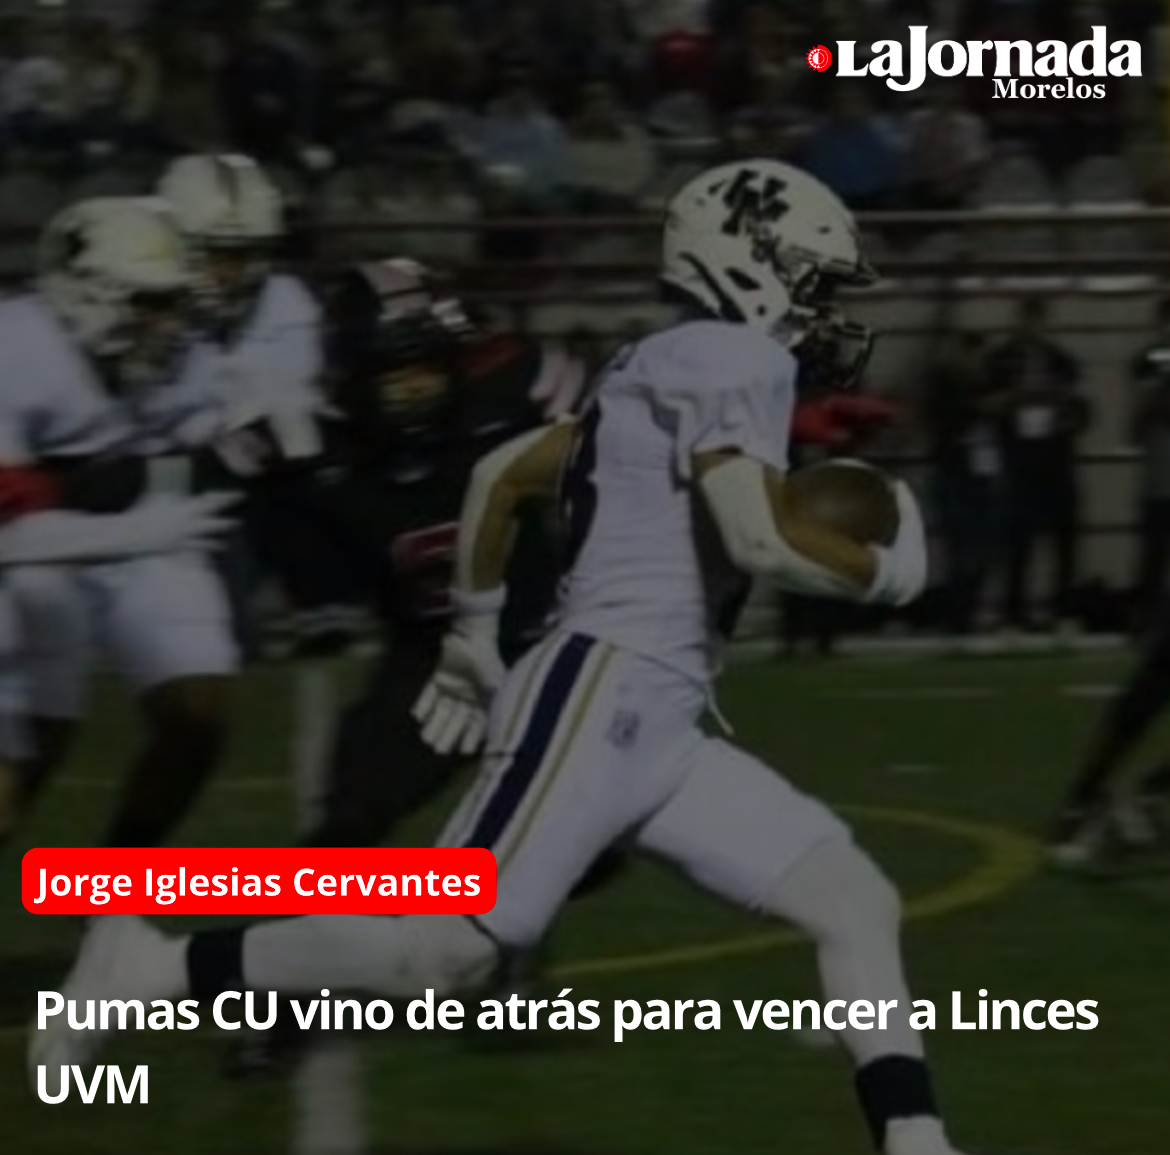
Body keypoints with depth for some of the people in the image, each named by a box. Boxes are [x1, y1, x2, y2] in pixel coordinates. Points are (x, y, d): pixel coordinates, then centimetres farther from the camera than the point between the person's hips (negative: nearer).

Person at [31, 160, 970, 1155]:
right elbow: (760, 534, -20)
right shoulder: (735, 359, -7)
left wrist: (476, 634, 35)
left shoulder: (662, 368, 20)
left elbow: (504, 474, 26)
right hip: (602, 696, -10)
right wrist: (883, 572, -2)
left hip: (658, 726, 10)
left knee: (859, 904, 3)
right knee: (440, 954, -13)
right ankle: (150, 971, -3)